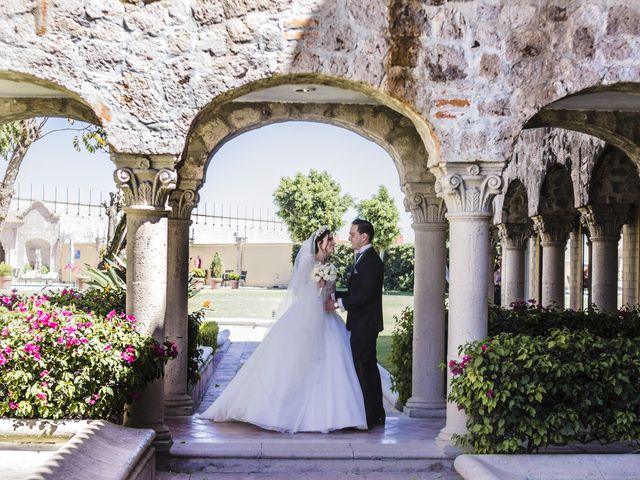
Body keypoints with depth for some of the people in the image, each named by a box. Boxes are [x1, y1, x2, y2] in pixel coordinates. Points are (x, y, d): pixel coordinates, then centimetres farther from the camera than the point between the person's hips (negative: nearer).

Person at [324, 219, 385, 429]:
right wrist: (333, 295, 10)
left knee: (363, 368, -7)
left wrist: (339, 303, -20)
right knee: (369, 368, 14)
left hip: (364, 325, -11)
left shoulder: (370, 260, -15)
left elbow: (366, 294, -22)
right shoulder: (364, 258, 17)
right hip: (362, 324, 11)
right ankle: (376, 414, 22)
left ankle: (369, 416, -2)